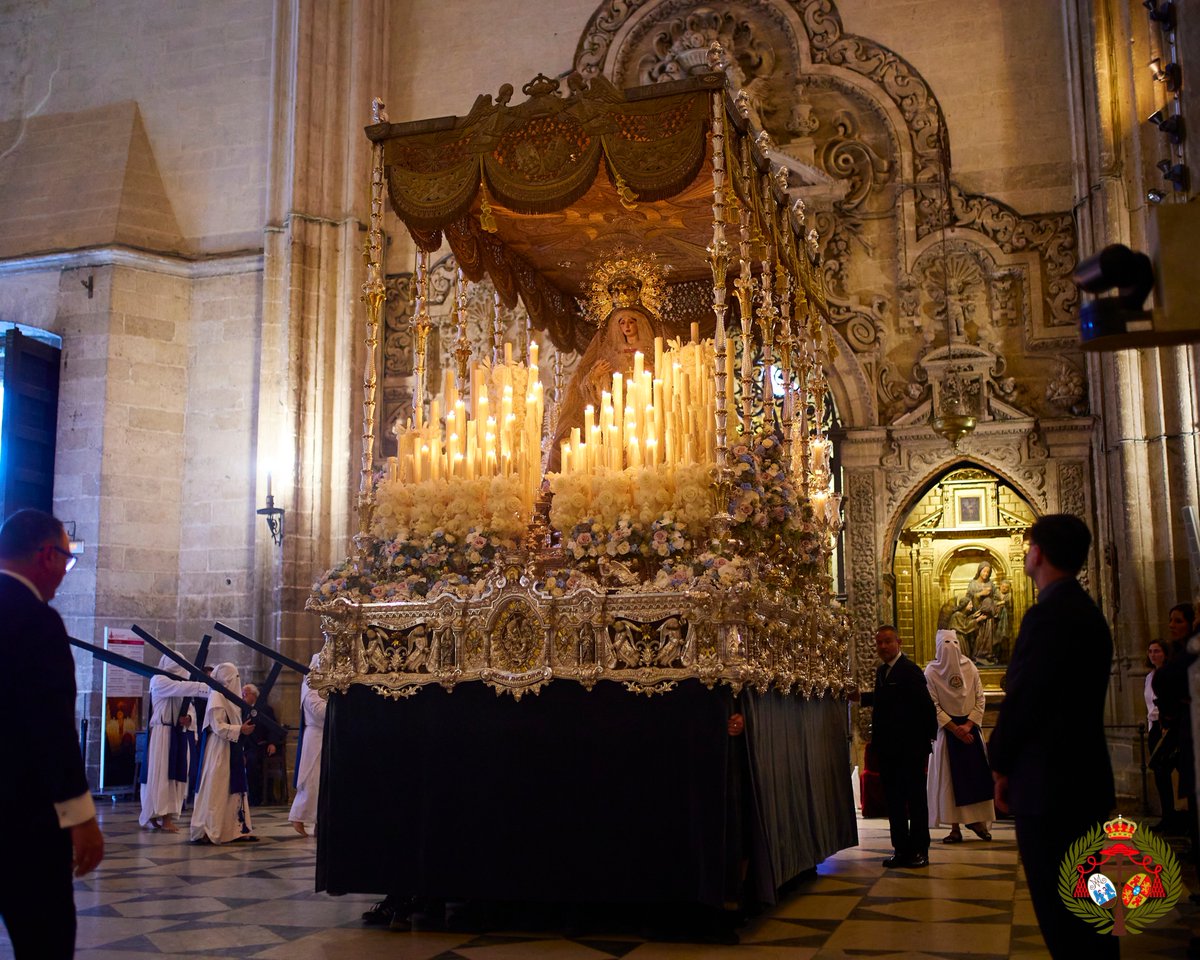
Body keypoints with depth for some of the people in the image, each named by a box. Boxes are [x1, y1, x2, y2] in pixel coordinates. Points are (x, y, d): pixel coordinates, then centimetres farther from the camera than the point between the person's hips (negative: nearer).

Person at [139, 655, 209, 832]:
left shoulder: (180, 684, 19)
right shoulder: (158, 680, -4)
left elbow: (189, 707, 16)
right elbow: (183, 688, -20)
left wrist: (189, 718, -8)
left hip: (179, 734, 7)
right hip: (162, 733, -7)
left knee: (175, 775, 2)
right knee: (160, 774, -8)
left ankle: (167, 817, 3)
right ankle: (154, 816, -6)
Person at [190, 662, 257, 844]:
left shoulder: (229, 696, 14)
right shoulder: (217, 696, -13)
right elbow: (217, 726, -19)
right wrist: (240, 730, -22)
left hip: (231, 749, 9)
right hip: (219, 750, -9)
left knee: (233, 790, 9)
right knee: (216, 790, -6)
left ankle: (236, 829, 13)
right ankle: (206, 831, 0)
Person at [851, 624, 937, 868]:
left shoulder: (911, 671, -13)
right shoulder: (882, 671, 12)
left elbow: (926, 706, -15)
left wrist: (926, 741, -15)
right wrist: (860, 697, 16)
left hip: (910, 747, -8)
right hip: (888, 747, 8)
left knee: (915, 798, 2)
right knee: (893, 799, 11)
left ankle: (918, 850, 10)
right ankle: (900, 849, 18)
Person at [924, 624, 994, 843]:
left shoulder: (970, 668, 1)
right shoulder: (931, 672, -5)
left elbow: (980, 700, 0)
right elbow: (933, 706, -8)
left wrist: (968, 725, -12)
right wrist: (955, 728, -14)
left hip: (971, 728, 2)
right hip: (946, 730, -2)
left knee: (976, 774, 1)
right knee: (950, 777, -2)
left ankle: (978, 821, 13)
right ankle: (955, 828, 2)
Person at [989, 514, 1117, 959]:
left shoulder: (1047, 615, -18)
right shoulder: (1088, 612, 12)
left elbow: (1021, 700, -18)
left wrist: (1001, 765, -4)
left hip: (1048, 783, -10)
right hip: (1086, 777, 10)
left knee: (1058, 910, -3)